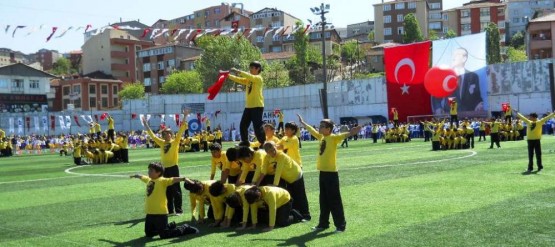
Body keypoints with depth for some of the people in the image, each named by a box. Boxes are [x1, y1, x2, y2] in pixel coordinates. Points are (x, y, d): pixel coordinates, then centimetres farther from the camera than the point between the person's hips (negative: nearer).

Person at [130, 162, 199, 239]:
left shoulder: (162, 181, -12)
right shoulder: (149, 180, 10)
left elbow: (173, 180, -28)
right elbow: (142, 177, 32)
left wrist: (183, 178, -45)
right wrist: (135, 176, 52)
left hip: (160, 213, -8)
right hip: (150, 213, 8)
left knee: (164, 235, -8)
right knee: (148, 234, 20)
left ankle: (185, 229, 13)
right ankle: (170, 226, 37)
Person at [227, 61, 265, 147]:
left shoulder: (258, 78, -6)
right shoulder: (248, 80, 18)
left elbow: (250, 77, -24)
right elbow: (238, 80, 10)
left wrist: (238, 71, -28)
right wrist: (228, 75, -3)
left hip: (257, 106, -8)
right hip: (248, 106, 8)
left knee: (257, 127, -11)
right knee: (243, 125, 7)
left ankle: (264, 144, -3)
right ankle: (245, 143, 18)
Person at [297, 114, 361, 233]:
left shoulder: (334, 138, -12)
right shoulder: (321, 137, 9)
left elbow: (346, 134, -30)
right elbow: (311, 129, 24)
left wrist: (354, 131, -48)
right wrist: (302, 122, 36)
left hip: (331, 173, -8)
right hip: (322, 172, 8)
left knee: (334, 200, -2)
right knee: (324, 200, 15)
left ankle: (340, 225, 6)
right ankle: (323, 223, 25)